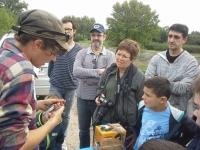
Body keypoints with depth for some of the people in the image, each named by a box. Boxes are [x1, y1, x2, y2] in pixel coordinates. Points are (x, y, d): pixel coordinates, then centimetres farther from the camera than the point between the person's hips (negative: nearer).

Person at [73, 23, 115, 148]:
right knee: (83, 129, 20)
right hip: (83, 98, 2)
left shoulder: (110, 55, -5)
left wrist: (86, 75, -15)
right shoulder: (82, 53, -2)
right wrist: (98, 72, -22)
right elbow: (76, 72, -19)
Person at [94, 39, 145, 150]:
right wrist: (99, 97, -5)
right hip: (105, 120, 5)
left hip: (126, 124, -4)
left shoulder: (139, 77, -12)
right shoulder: (108, 72, 1)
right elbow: (99, 89, 17)